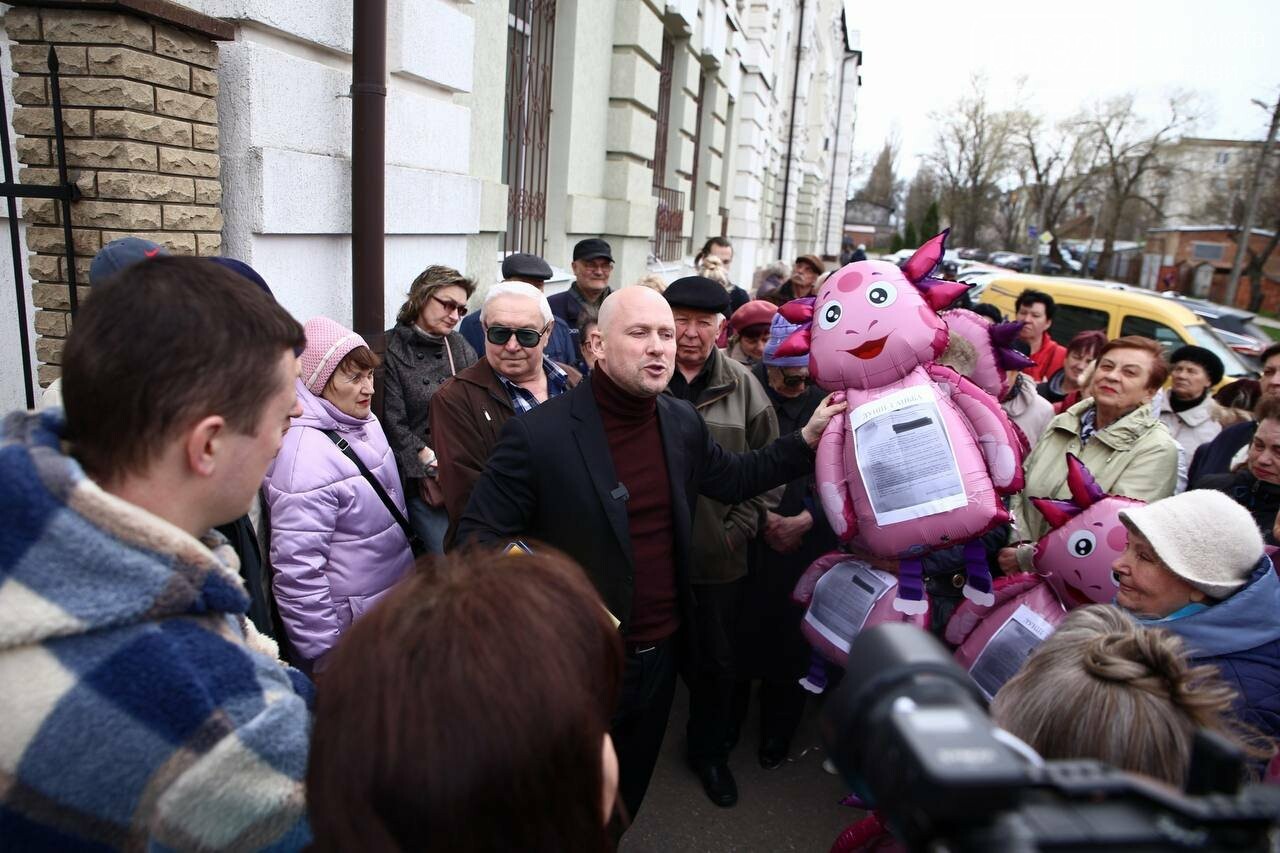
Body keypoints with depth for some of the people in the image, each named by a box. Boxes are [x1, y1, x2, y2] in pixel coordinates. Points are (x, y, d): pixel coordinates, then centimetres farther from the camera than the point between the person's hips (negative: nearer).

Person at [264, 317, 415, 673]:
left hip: (394, 602, 9)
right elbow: (297, 571, -24)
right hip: (348, 630, -8)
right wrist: (323, 655, -18)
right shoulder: (305, 453, -26)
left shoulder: (364, 421, 1)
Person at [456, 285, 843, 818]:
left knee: (628, 792, 29)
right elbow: (480, 533, -16)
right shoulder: (537, 434, -21)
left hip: (662, 655, 6)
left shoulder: (683, 422, -2)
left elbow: (732, 480, 13)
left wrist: (808, 438, 5)